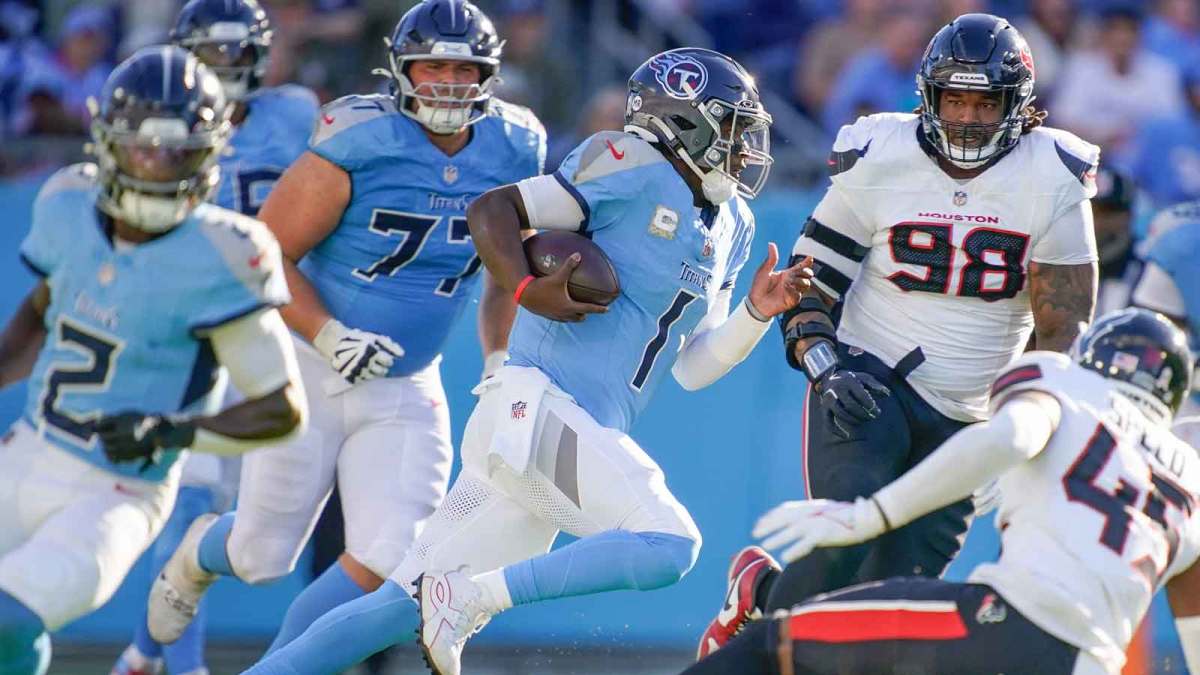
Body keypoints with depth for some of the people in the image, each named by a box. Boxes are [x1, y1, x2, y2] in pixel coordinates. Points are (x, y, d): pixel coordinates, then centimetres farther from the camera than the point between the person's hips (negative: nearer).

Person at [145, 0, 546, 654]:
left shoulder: (513, 151, -3)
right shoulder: (359, 142, -19)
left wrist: (500, 362, 9)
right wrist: (330, 337, -25)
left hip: (406, 392, 3)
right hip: (312, 372, -3)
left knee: (385, 563, -13)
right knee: (262, 560, 8)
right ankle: (201, 553, 45)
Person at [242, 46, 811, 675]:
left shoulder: (731, 228, 20)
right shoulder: (637, 171, -6)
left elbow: (693, 367, 20)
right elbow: (491, 210, -7)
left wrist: (756, 312, 5)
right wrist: (527, 291, -22)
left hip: (584, 436, 9)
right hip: (535, 405, -9)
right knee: (668, 545, -22)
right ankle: (472, 596, -16)